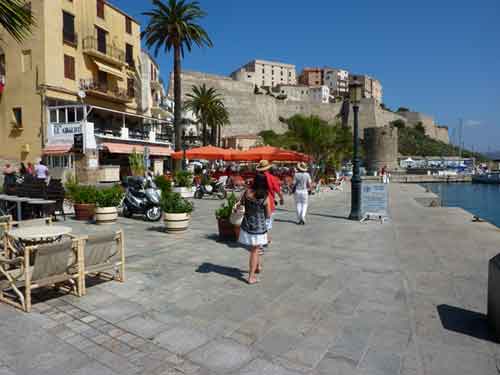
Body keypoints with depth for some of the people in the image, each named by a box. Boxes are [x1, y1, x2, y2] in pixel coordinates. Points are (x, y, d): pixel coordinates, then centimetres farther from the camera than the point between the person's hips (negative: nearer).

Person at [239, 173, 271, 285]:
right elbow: (268, 215, -6)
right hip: (259, 227, -3)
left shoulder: (247, 192, -9)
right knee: (254, 251, 10)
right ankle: (251, 277, 16)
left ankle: (258, 266, 45)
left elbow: (241, 202, 12)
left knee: (254, 249, 25)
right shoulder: (265, 197, -16)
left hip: (247, 225, 3)